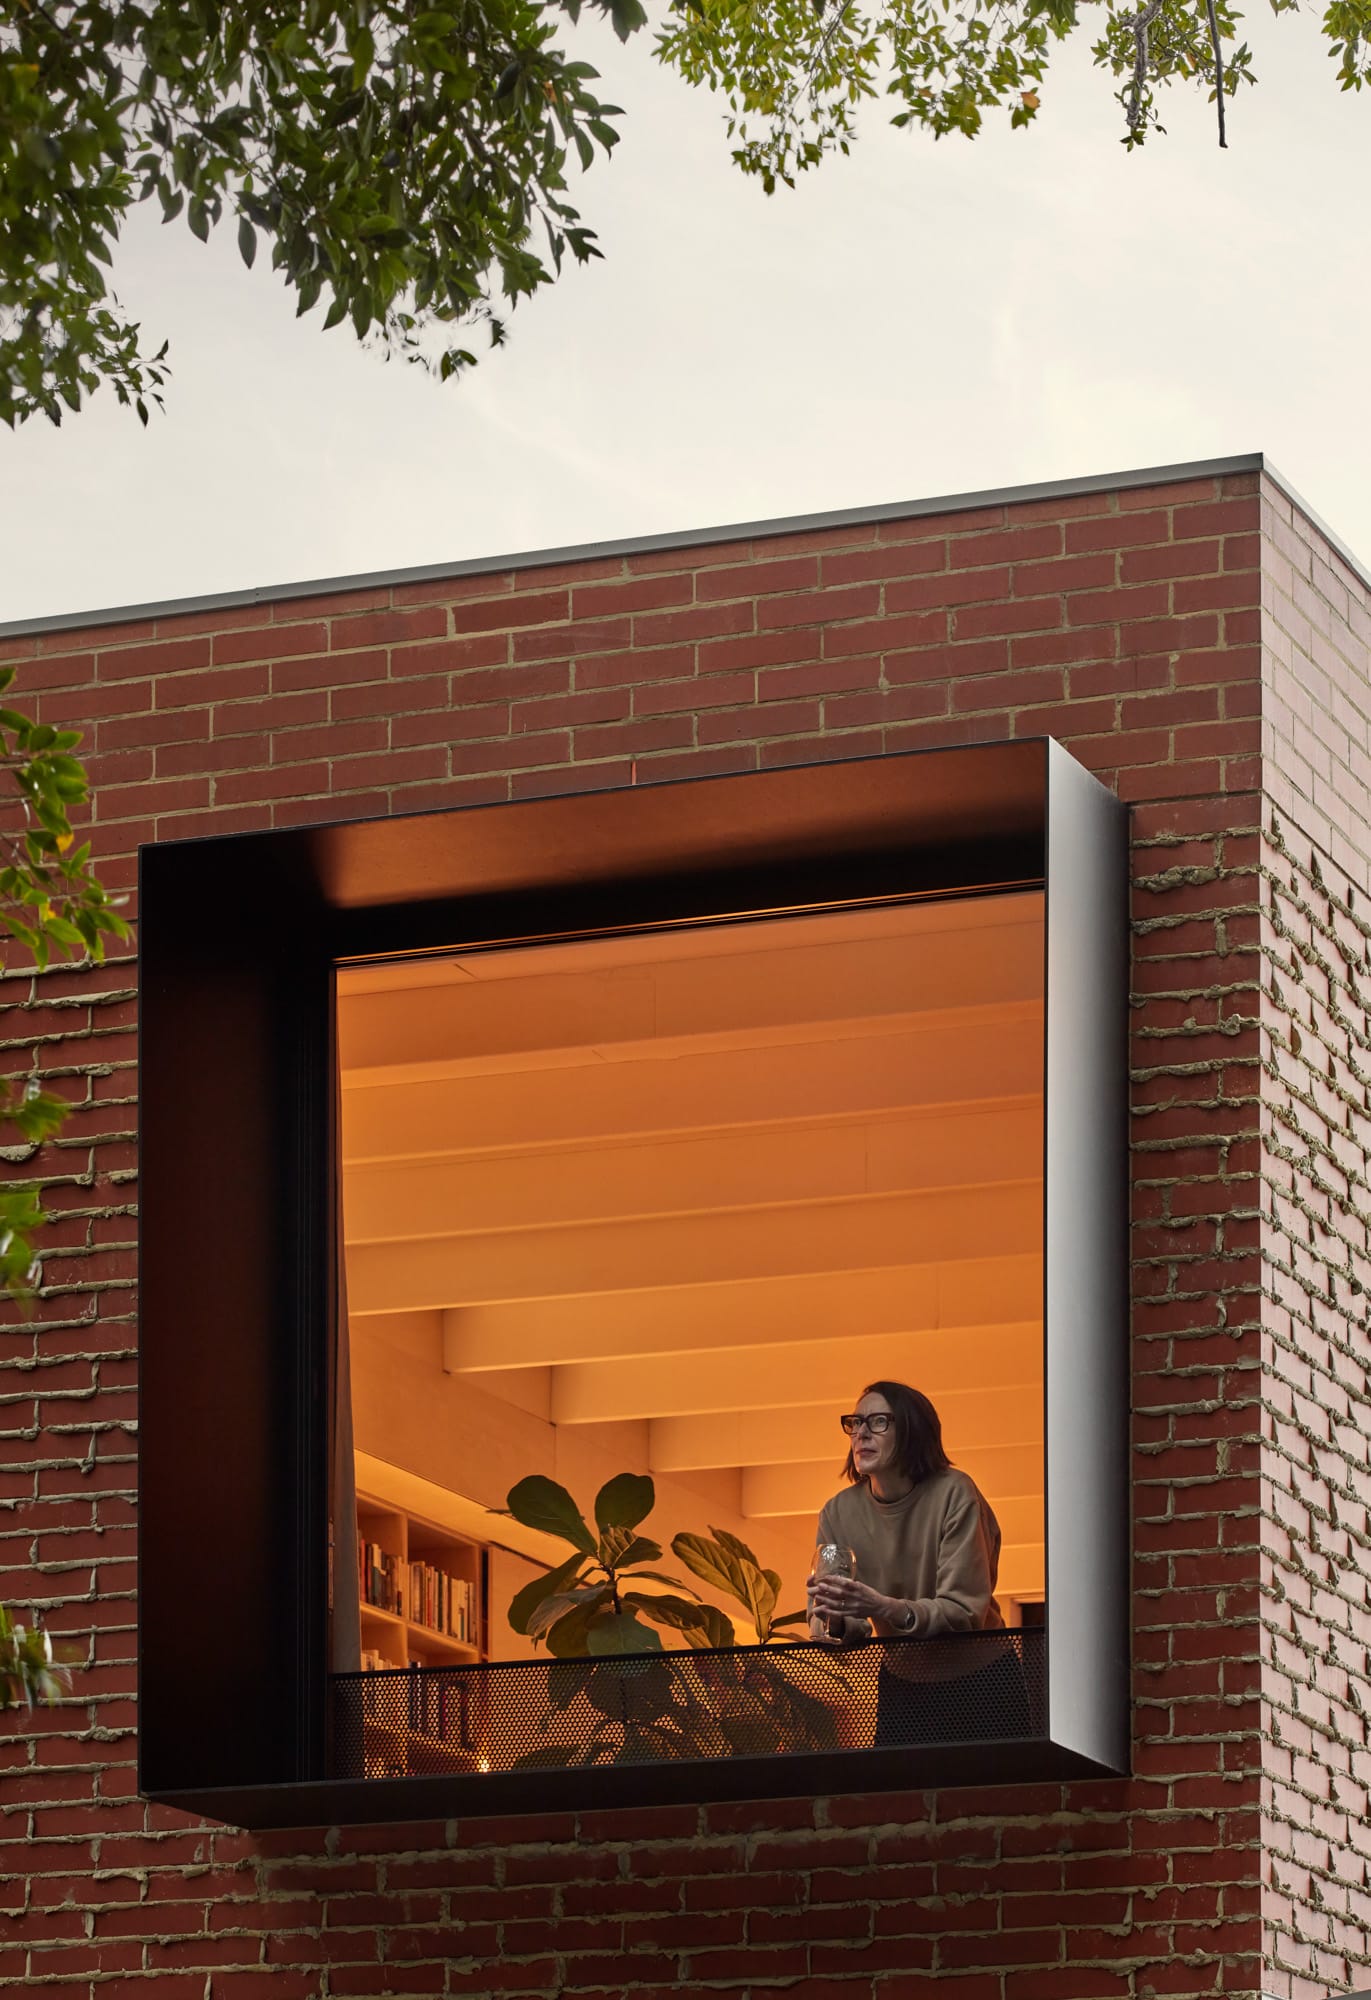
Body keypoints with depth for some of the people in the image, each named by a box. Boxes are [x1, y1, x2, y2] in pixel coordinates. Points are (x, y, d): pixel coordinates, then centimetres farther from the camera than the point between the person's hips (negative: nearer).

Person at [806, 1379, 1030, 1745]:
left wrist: (884, 1607, -39)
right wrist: (832, 1622, -32)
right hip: (901, 1684, 3)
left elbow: (965, 1612, -23)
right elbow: (823, 1627, -7)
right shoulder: (839, 1512, -5)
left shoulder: (953, 1494, -18)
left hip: (980, 1683, -3)